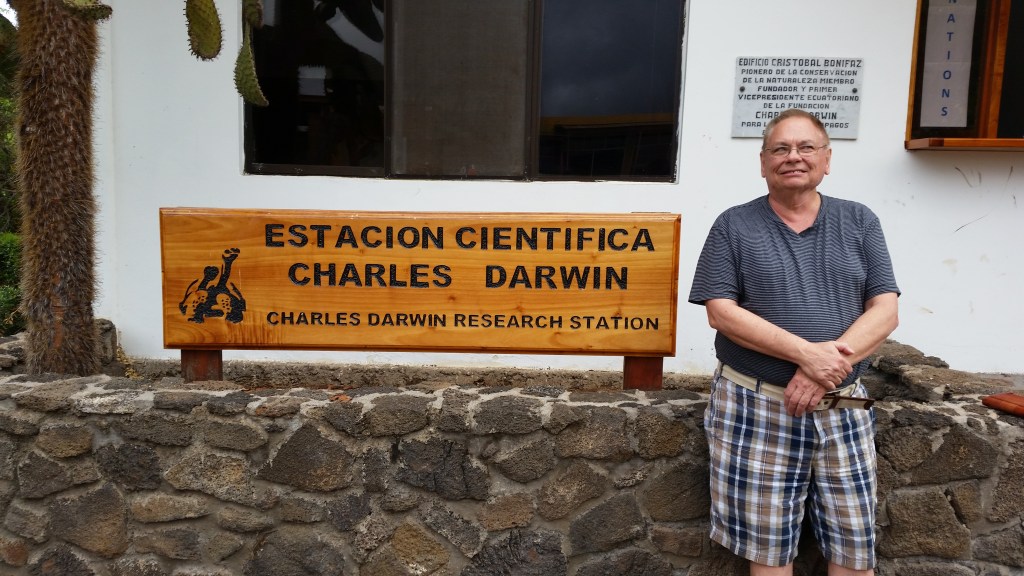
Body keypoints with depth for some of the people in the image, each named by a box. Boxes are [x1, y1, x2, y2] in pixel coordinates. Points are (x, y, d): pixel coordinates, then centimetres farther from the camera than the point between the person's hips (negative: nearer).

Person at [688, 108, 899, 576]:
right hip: (754, 406, -2)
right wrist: (807, 353, -19)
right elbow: (720, 312, -9)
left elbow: (884, 311, 0)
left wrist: (826, 369, -16)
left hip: (842, 409, 2)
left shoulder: (859, 222, 8)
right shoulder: (734, 226, 1)